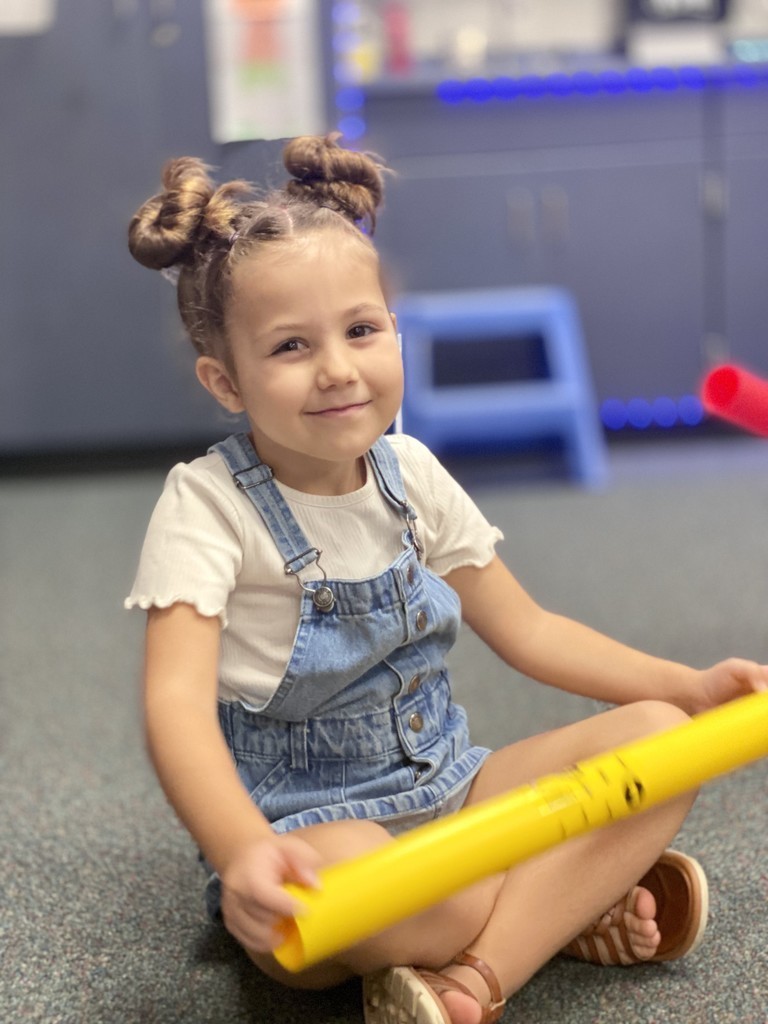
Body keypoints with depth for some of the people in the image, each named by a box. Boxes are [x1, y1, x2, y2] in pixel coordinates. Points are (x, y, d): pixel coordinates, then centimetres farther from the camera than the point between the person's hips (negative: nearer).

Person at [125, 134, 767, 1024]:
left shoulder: (410, 473, 3)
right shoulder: (208, 505, -14)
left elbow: (525, 629, 10)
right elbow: (177, 701, -28)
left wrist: (688, 685, -1)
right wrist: (243, 852, -48)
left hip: (447, 786, 6)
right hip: (307, 822, -5)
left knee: (659, 735, -13)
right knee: (341, 870, -41)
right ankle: (569, 902, -13)